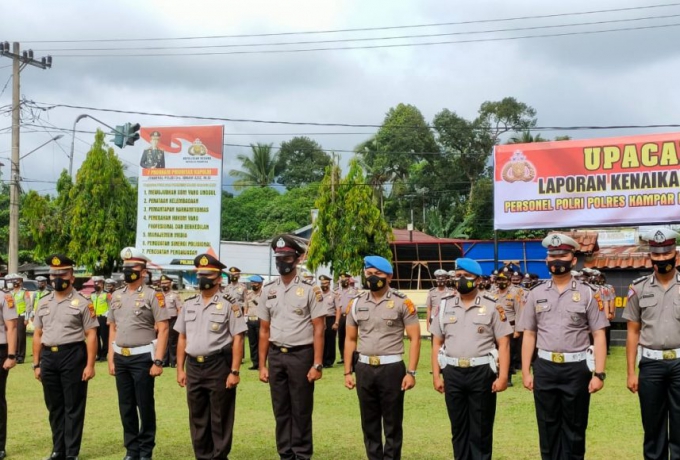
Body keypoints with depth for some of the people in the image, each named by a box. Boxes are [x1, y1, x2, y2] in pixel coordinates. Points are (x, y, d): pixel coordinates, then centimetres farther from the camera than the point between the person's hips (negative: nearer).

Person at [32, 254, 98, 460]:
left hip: (72, 355, -5)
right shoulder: (43, 303, 12)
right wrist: (36, 364, 11)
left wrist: (90, 365, -12)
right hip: (48, 357, 5)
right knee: (54, 407, 13)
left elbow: (91, 336, -6)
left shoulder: (82, 303, -4)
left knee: (73, 407, 1)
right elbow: (38, 335, 15)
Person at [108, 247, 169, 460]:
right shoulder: (116, 296, 10)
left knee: (145, 406, 2)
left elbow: (163, 330, -11)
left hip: (142, 357, -5)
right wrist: (111, 359, 10)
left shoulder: (152, 295, -7)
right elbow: (113, 329, 15)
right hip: (121, 358, 6)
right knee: (126, 407, 11)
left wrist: (158, 361, -17)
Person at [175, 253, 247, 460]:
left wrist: (235, 371, -13)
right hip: (194, 367, 5)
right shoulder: (189, 304, 10)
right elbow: (182, 338, 14)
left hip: (219, 366, -5)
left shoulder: (229, 304, -5)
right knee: (197, 418, 12)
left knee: (220, 418, 3)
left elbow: (237, 339, -8)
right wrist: (180, 369, 9)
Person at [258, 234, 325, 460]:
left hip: (301, 355, -4)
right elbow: (264, 331, 10)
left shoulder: (310, 289, -5)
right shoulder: (268, 290, 8)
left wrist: (317, 364, -12)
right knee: (280, 410, 11)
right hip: (276, 356, 4)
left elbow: (318, 330, -7)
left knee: (301, 410, 3)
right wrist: (262, 365, 7)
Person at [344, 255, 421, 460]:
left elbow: (414, 338, -5)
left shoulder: (402, 303, -4)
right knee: (369, 424, 13)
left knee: (393, 424, 5)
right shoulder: (356, 303, 7)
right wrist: (347, 372, 6)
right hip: (364, 369, 4)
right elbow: (350, 339, 12)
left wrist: (411, 372, -12)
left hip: (392, 368, -4)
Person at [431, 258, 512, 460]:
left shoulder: (492, 305, -2)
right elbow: (437, 343, 8)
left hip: (482, 372, -3)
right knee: (458, 427, 12)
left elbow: (503, 343, -4)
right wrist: (436, 375, 3)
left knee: (481, 429, 6)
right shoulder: (445, 305, 6)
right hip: (453, 373, 3)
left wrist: (503, 376, -11)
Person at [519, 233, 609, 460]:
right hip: (545, 368, 2)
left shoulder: (588, 293, -2)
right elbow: (529, 335, 8)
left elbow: (599, 336, -3)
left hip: (577, 368, -2)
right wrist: (526, 372, 3)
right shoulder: (536, 294, 5)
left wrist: (599, 373, -10)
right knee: (547, 427, 11)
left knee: (574, 429, 8)